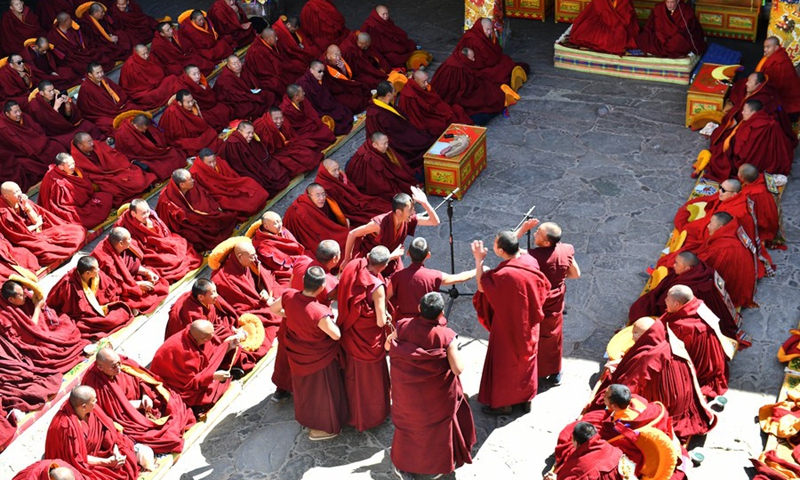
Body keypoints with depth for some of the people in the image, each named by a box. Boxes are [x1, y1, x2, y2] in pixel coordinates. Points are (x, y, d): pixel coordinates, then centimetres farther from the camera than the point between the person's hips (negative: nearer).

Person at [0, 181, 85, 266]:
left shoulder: (22, 201, 1)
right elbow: (21, 233, -16)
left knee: (77, 231, -5)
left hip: (41, 232, 6)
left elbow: (36, 220, -1)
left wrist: (26, 205, -14)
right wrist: (37, 225, -2)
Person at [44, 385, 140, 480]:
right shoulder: (66, 426, -34)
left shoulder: (91, 410, -16)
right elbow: (77, 459, -26)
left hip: (92, 450, 7)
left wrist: (115, 451, -17)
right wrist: (107, 462, -23)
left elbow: (106, 428, -4)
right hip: (76, 465, -7)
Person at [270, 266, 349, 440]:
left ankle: (305, 418, 55)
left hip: (298, 355, 7)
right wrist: (331, 318, -10)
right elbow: (336, 335, -28)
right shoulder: (318, 312, -40)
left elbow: (273, 309, -1)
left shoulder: (288, 296, -22)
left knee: (304, 387, 31)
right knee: (321, 391, 18)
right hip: (319, 358, -6)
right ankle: (319, 428, 37)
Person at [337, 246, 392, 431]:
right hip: (368, 341, -6)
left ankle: (351, 410, 51)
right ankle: (369, 416, 41)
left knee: (352, 374, 29)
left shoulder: (352, 267, -17)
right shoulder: (377, 286, -33)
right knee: (369, 377, 19)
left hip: (348, 332, 6)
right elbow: (381, 322, -27)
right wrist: (386, 317, -5)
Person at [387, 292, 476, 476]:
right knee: (438, 424, 23)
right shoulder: (446, 336, -25)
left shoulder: (404, 326, -18)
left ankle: (404, 461, 44)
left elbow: (388, 345, 0)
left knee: (409, 421, 27)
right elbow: (458, 369, -22)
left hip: (407, 391, 3)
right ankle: (439, 463, 40)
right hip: (436, 396, -2)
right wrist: (454, 350, -4)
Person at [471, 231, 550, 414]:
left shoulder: (502, 275, -36)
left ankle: (503, 403, 31)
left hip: (509, 327, -6)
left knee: (505, 362, 14)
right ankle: (526, 398, 41)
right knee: (526, 358, 24)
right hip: (528, 325, 6)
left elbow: (482, 287, -18)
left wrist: (479, 260, -16)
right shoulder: (531, 262, -16)